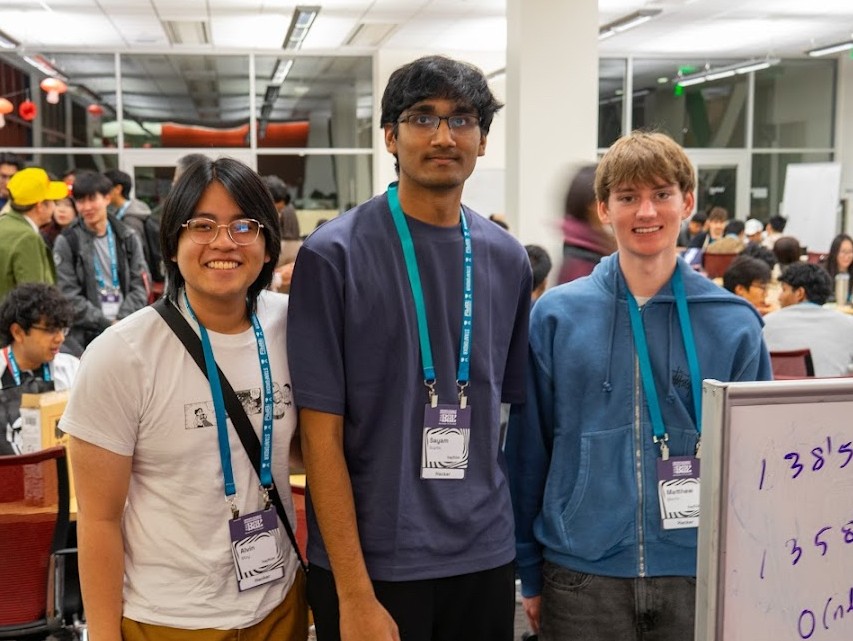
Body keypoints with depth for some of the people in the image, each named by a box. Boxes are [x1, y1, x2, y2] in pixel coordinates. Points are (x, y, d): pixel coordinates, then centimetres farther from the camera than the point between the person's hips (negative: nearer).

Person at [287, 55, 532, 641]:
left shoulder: (506, 259, 3)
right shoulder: (335, 254, -10)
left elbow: (506, 409, 11)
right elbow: (321, 433, -11)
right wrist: (355, 594, -14)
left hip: (486, 557, 4)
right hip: (371, 563, -4)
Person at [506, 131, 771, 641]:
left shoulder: (735, 324, -1)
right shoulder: (557, 315, -3)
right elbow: (528, 451, 1)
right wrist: (531, 574, 3)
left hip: (701, 575, 1)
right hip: (581, 575, 0)